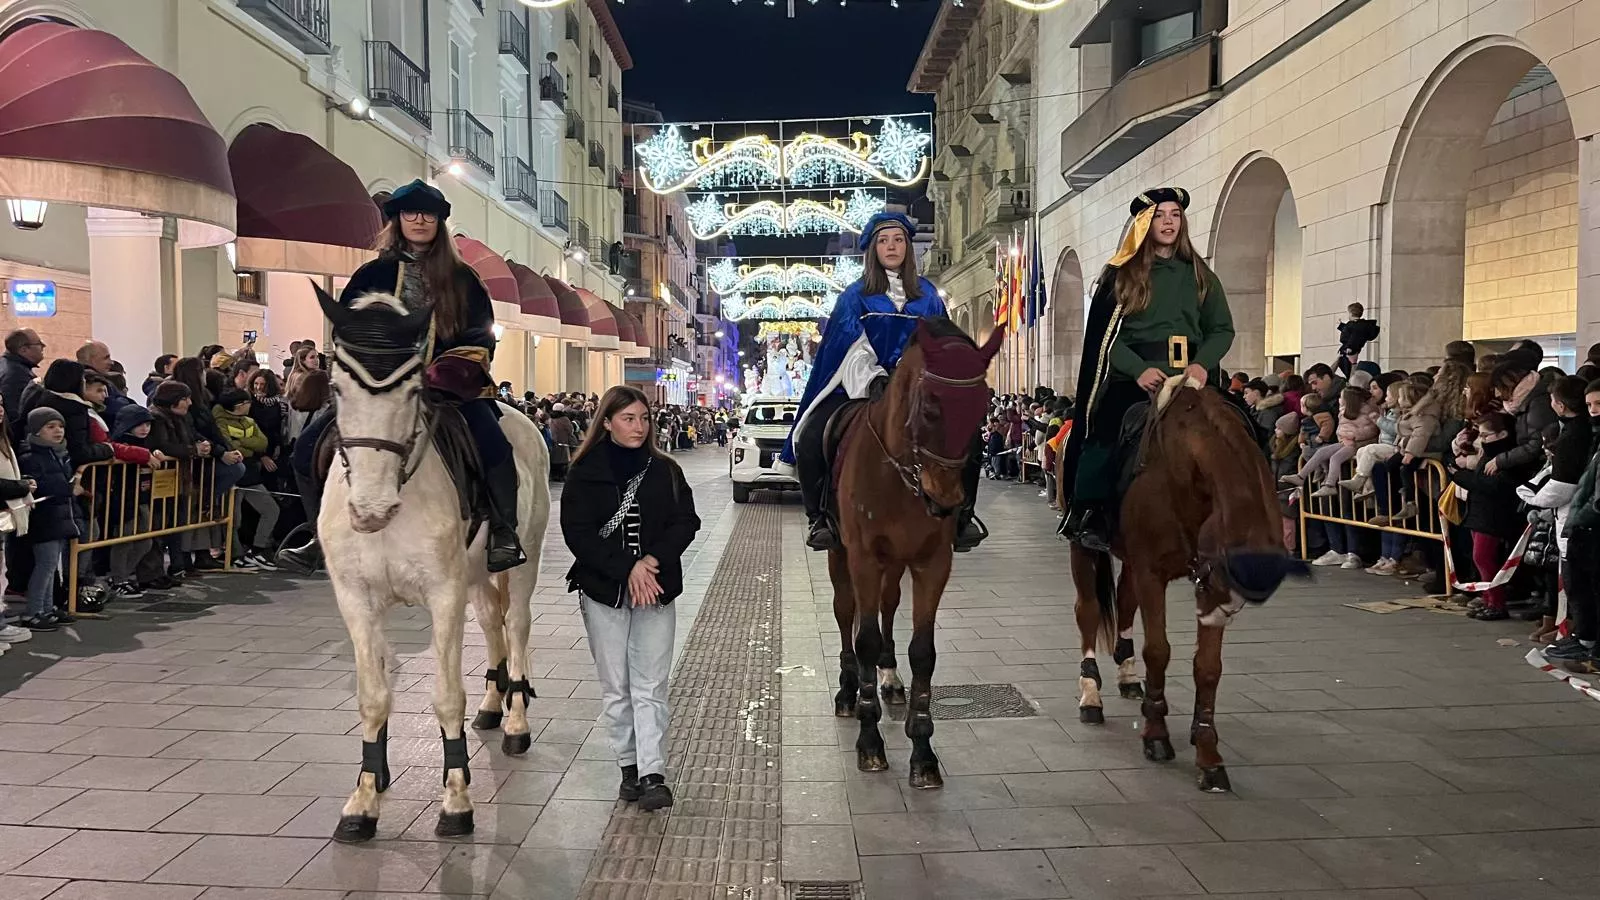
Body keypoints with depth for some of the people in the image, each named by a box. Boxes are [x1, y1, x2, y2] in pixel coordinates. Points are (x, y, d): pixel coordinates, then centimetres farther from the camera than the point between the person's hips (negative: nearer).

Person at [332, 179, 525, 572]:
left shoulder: (461, 278, 12)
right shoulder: (374, 274, 14)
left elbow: (482, 333, 6)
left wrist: (457, 367, -12)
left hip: (451, 384, -2)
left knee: (491, 441, -28)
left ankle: (504, 532, -18)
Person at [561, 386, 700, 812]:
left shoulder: (665, 470, 6)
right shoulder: (585, 472, -2)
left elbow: (686, 522, -1)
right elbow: (577, 533, -9)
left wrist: (650, 561, -16)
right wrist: (626, 570, -18)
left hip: (655, 591, 1)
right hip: (603, 591, -1)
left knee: (650, 687, -1)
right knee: (615, 687, 8)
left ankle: (653, 774, 0)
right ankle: (629, 766, 21)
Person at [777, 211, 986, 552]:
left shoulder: (928, 295, 16)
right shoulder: (855, 296, 8)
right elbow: (852, 346, -6)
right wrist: (872, 381, -23)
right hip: (860, 388, -1)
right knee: (811, 440, -25)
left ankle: (962, 515, 2)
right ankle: (821, 517, -5)